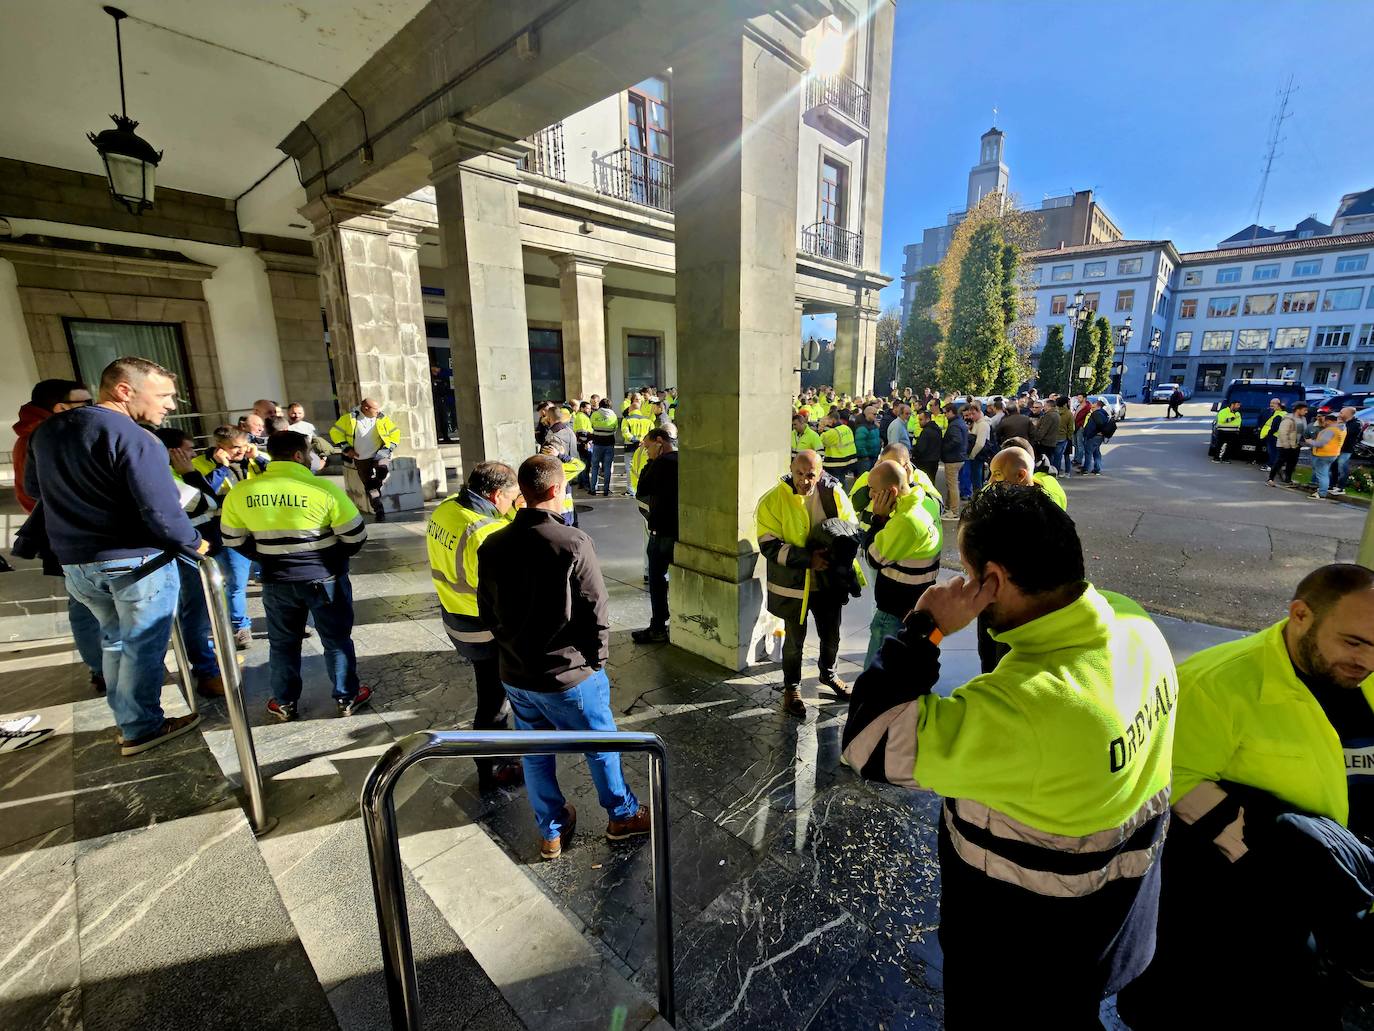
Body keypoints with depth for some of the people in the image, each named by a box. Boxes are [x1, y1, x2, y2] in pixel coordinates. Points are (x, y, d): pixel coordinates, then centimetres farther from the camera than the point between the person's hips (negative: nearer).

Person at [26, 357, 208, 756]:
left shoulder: (45, 431, 9)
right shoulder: (132, 437, -20)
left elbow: (34, 488, 21)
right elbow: (160, 510, -24)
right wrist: (195, 543, -10)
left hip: (73, 561, 8)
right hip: (136, 560, -8)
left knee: (115, 638, 21)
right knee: (143, 646, 6)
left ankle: (126, 720, 31)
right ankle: (141, 730, 17)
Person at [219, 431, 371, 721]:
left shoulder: (240, 492, -5)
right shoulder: (323, 488, -18)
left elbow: (234, 540, 8)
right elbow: (355, 536, -12)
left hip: (277, 580, 4)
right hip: (325, 577, -3)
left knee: (282, 643, 20)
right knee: (336, 639, 11)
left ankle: (285, 703, 32)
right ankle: (347, 698, 23)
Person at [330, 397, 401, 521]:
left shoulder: (383, 419, -3)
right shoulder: (350, 418, -4)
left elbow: (395, 433, 6)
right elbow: (335, 432, 3)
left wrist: (387, 449, -4)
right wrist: (346, 448, -4)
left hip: (379, 455, -1)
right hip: (361, 459, 1)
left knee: (383, 468, -34)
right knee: (369, 486, 3)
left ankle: (376, 488, -7)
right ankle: (379, 510, 12)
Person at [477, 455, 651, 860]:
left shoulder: (492, 547, -5)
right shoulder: (573, 542, -22)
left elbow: (487, 611, 5)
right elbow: (596, 610, -18)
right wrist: (597, 659, -2)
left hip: (515, 675, 5)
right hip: (568, 674, -5)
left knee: (535, 754, 22)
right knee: (601, 746, 17)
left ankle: (552, 831, 40)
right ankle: (623, 815, 38)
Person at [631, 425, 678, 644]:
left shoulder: (662, 462, -16)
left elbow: (641, 493, -8)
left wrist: (649, 462, -1)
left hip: (662, 531, -7)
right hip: (684, 530, 7)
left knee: (658, 580, 5)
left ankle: (658, 629, 12)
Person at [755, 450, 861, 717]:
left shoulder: (833, 493, -8)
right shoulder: (773, 500, -15)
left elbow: (852, 527, 3)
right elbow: (769, 545, -18)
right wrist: (808, 558, -28)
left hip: (828, 581, 3)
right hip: (792, 584, -3)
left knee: (831, 635, 22)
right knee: (794, 640, 13)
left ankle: (828, 674, 52)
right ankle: (792, 687, 38)